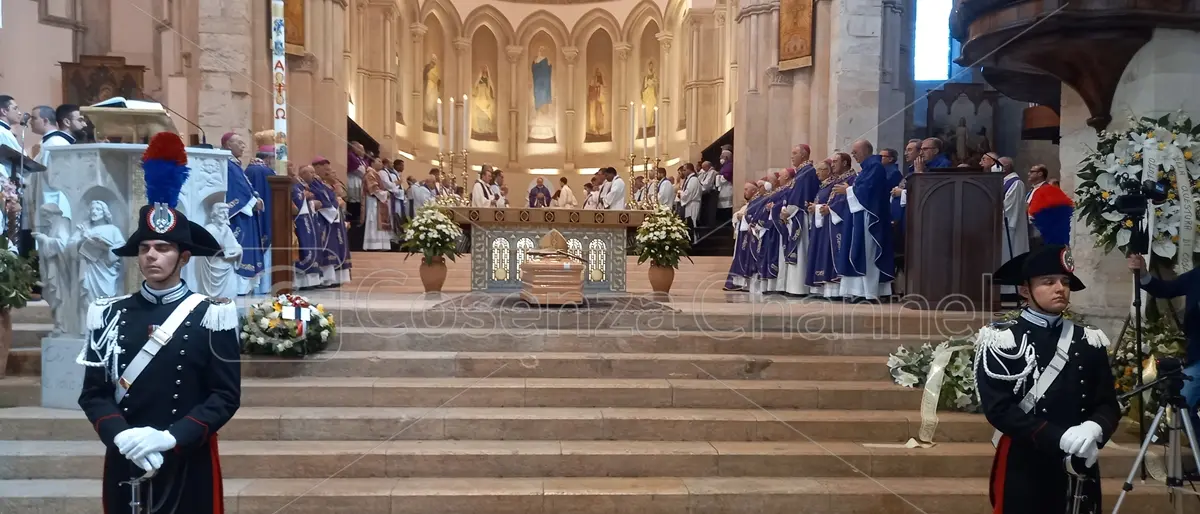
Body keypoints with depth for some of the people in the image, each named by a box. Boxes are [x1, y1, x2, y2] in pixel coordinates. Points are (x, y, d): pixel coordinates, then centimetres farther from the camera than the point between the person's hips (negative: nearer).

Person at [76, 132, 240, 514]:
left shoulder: (211, 315, -5)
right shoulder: (110, 314, 4)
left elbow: (227, 396, -8)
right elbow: (93, 392, 3)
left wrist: (171, 437, -19)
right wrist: (122, 436, -15)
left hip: (189, 465, -2)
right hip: (124, 464, 3)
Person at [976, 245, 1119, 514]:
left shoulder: (1090, 342, 8)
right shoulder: (1003, 342, -8)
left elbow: (1108, 404, 5)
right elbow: (999, 409, -14)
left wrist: (1093, 429, -17)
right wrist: (1060, 438, -22)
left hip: (1080, 470, 5)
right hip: (1023, 471, -4)